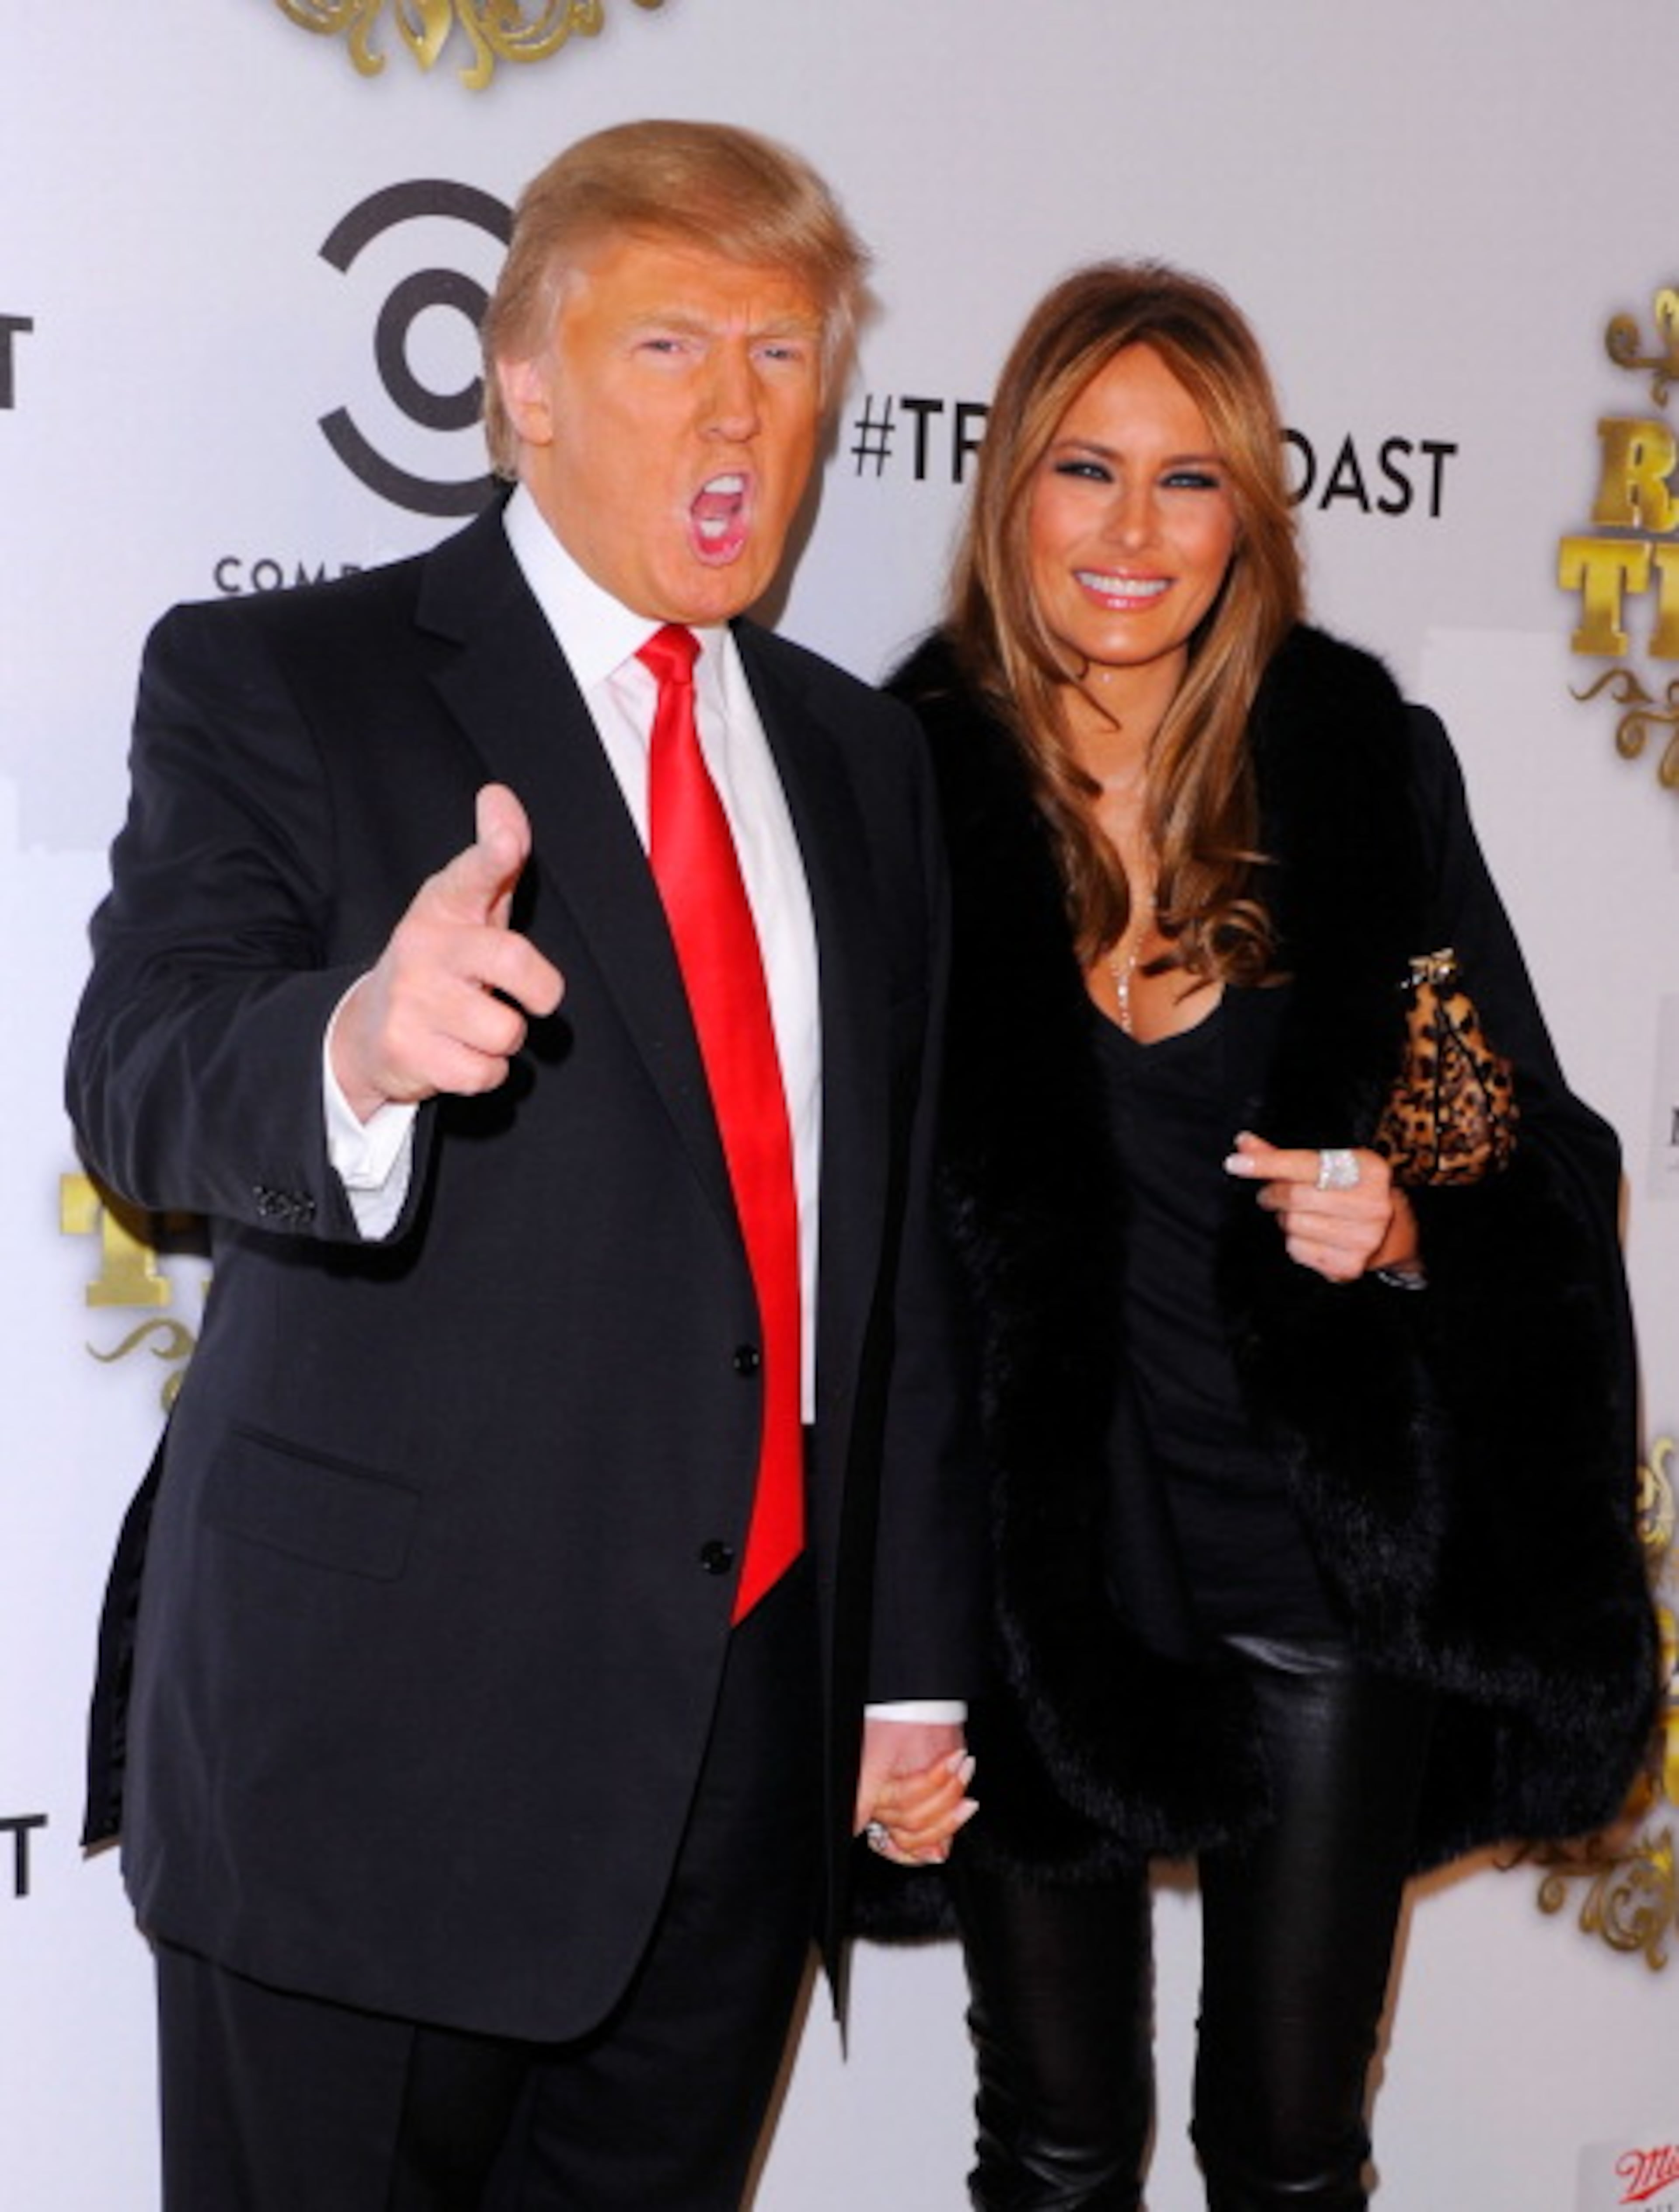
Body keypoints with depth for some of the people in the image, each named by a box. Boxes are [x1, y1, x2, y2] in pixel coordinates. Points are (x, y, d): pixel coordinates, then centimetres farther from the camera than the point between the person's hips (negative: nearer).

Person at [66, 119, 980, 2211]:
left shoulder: (861, 759, 13)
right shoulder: (275, 681, -3)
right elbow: (139, 1085, -18)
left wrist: (913, 1664, 15)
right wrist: (360, 1043, -41)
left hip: (749, 1741, 5)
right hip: (374, 1728, -4)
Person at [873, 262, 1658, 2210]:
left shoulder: (1366, 767, -2)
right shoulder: (910, 786, -6)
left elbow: (1538, 1157, 5)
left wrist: (1402, 1224, -17)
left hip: (1323, 1555, 1)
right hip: (1034, 1557, 0)